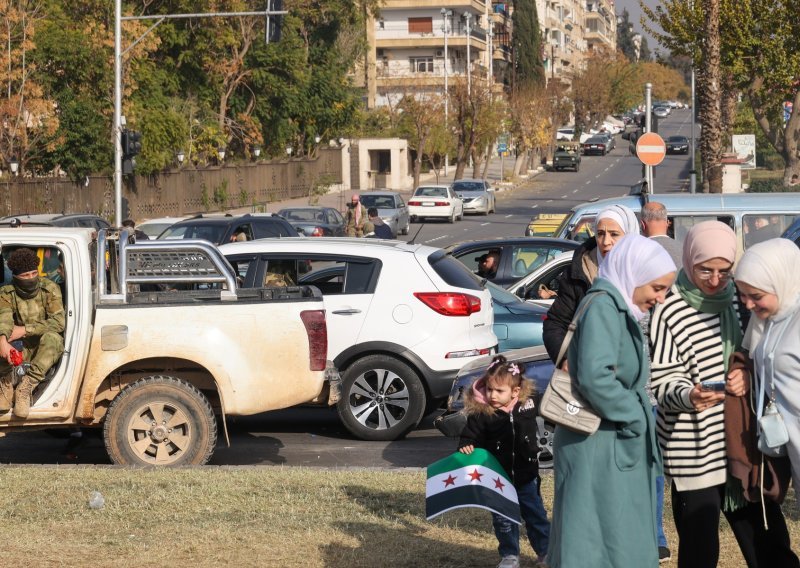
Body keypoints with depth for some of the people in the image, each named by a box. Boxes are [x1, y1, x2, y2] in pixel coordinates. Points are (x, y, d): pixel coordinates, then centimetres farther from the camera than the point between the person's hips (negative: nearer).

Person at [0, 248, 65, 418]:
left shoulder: (50, 289, -8)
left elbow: (59, 322, -21)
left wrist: (25, 330, -29)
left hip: (46, 348, -2)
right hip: (21, 347, 2)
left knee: (51, 337, -37)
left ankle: (25, 388, -41)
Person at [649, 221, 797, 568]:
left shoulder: (738, 302, 7)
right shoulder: (670, 313, -10)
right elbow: (663, 382, -10)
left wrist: (747, 375, -5)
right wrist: (688, 396, -31)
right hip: (694, 452, -5)